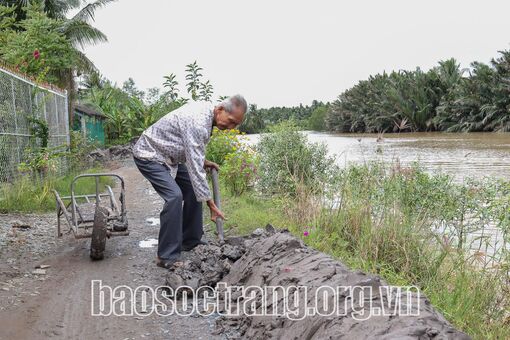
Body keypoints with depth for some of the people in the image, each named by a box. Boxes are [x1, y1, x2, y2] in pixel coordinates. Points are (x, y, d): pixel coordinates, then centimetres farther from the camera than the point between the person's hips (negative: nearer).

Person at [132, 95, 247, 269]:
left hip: (167, 155, 10)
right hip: (149, 155, -10)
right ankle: (167, 257, -14)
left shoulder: (206, 109, -2)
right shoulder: (198, 122, -32)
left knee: (193, 190, 7)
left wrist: (203, 161, 6)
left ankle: (190, 241, 20)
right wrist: (211, 203, -27)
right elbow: (195, 167, -32)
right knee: (174, 196, -23)